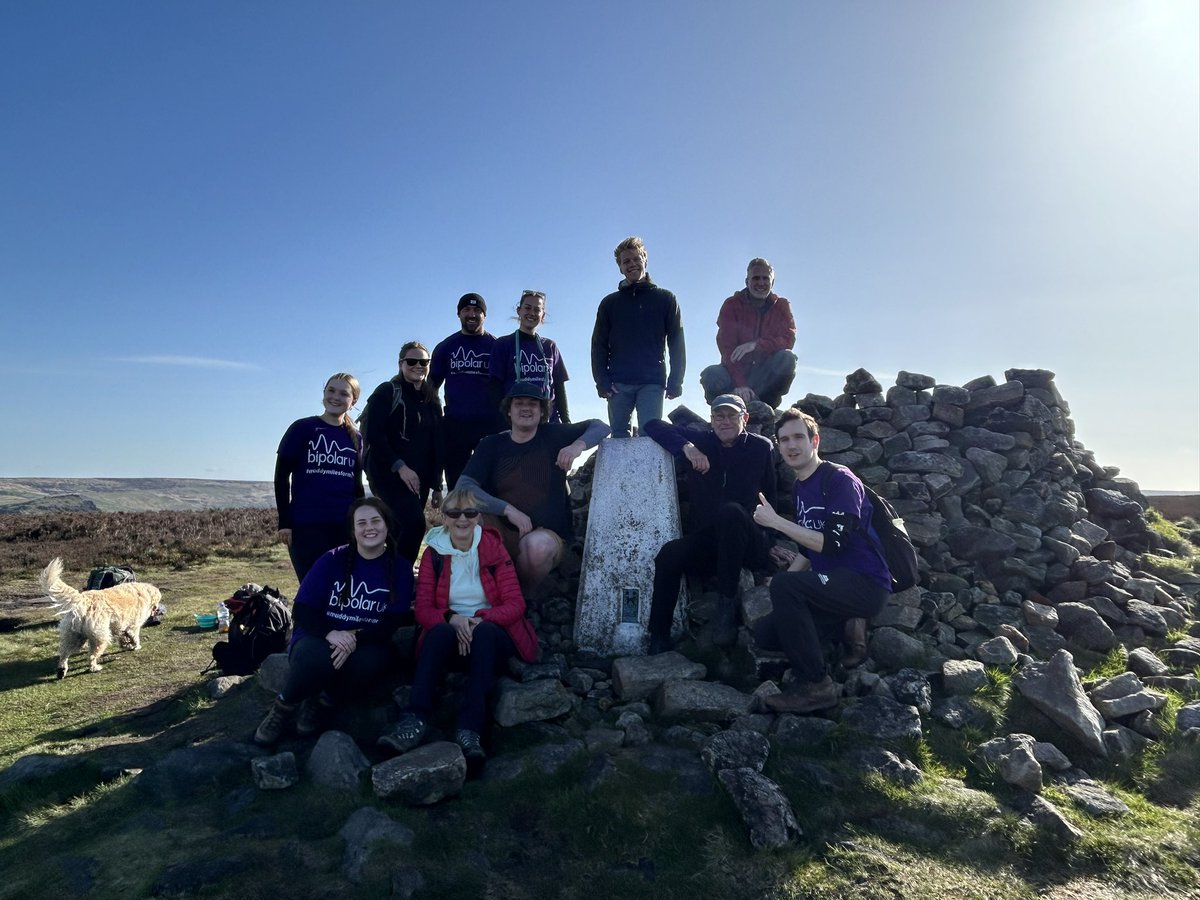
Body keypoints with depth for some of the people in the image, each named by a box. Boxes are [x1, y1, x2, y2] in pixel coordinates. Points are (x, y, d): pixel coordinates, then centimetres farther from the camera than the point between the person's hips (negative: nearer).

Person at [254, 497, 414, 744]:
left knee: (371, 662, -35)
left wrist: (356, 639, -26)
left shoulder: (400, 567, -2)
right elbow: (302, 610, -5)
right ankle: (284, 706, -3)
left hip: (366, 644, 1)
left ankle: (321, 704, -5)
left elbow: (393, 622, -7)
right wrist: (329, 633, -26)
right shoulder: (333, 560, -2)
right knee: (316, 658, -36)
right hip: (320, 639, 0)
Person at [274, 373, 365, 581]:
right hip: (306, 526, -3)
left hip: (346, 526, 3)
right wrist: (284, 522, -5)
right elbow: (281, 476, 0)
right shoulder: (302, 429, 1)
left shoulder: (355, 438, 11)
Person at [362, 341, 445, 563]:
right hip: (388, 474, -6)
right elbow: (373, 435, -10)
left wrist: (437, 486, 12)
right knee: (415, 522, -24)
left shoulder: (432, 402, 17)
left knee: (401, 533, 3)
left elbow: (437, 447, 17)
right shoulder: (387, 392, 0)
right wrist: (400, 466, -18)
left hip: (418, 479, 6)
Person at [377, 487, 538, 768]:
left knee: (484, 632, -35)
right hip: (451, 640, 1)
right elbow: (422, 608, -2)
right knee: (440, 632, -33)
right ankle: (415, 721, -43)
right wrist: (452, 619, -24)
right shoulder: (434, 553, 4)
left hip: (491, 635, -1)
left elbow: (515, 604, -5)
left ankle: (470, 729, -45)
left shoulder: (493, 548, 1)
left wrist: (479, 619, -23)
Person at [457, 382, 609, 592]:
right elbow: (463, 487, -8)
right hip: (502, 534, 1)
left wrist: (578, 445, -16)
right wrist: (508, 509, -21)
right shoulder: (491, 445, 4)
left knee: (538, 544, -36)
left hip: (549, 536, -1)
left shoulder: (553, 436, 4)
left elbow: (600, 426, 6)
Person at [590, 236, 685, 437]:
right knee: (619, 437, 1)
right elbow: (599, 345, 9)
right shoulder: (610, 303, 14)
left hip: (652, 382, -1)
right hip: (618, 384, 2)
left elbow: (676, 343, 5)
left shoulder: (665, 299, 10)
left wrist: (676, 381, -5)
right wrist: (601, 381, -4)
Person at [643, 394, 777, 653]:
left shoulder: (762, 447, 5)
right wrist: (687, 447, -11)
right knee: (669, 554, -29)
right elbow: (653, 425, 5)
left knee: (731, 511, -34)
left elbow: (773, 497, 5)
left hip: (749, 545, -2)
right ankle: (658, 640, -22)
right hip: (706, 543, 2)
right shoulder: (700, 441, 8)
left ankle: (728, 602, -27)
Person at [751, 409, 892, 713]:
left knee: (784, 585, -31)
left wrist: (776, 522, -20)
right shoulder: (799, 489, 13)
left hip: (866, 583, -8)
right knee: (764, 633, -3)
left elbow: (832, 543, -22)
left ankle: (816, 685, -19)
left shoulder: (840, 480, -12)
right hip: (833, 585, 8)